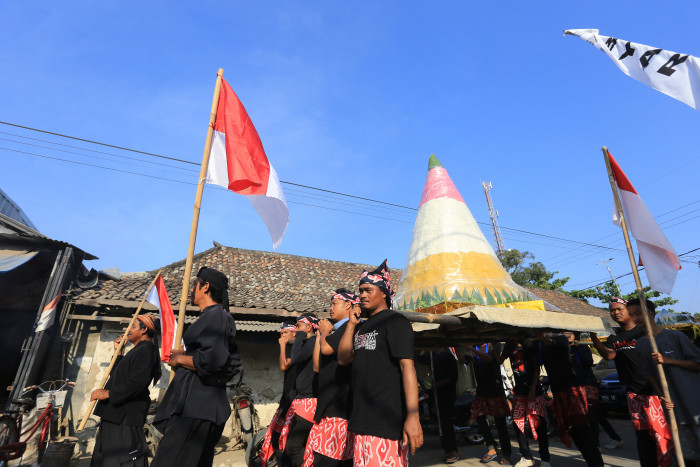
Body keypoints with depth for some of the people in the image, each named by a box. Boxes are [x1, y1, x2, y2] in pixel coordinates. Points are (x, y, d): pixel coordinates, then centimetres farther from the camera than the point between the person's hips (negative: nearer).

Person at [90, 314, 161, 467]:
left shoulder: (146, 350, -16)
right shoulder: (138, 350, 18)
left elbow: (137, 383, -26)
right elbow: (119, 376, 20)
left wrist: (108, 393, -19)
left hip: (126, 417, -11)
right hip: (115, 414, 11)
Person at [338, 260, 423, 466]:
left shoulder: (394, 321, -8)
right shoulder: (363, 327, 16)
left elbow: (407, 366, -17)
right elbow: (343, 359, 10)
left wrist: (412, 416, -24)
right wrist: (351, 324, 4)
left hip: (387, 422, -8)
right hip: (362, 421, 8)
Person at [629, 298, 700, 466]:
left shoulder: (674, 336, -6)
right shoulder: (641, 344, 5)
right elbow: (650, 375, 6)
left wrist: (668, 360, -17)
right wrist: (662, 397, -7)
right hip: (675, 407, 3)